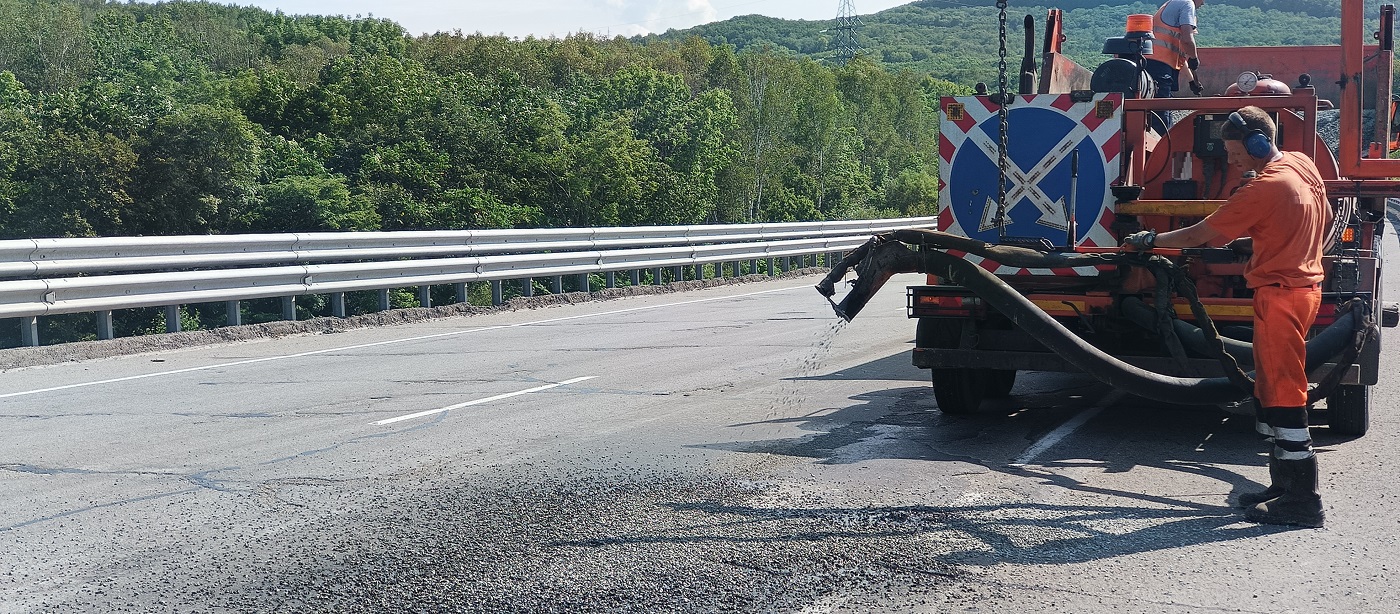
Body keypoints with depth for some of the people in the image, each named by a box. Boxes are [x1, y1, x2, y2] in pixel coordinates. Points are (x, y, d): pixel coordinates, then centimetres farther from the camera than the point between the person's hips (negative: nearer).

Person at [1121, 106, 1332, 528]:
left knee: (1283, 394, -8)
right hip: (1305, 284, 10)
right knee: (1272, 387, 15)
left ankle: (1302, 501, -6)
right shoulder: (1302, 164, 7)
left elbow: (1201, 235, -12)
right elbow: (1326, 220, 21)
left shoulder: (1264, 188, -20)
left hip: (1280, 295, -10)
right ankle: (1286, 484, 20)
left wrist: (1151, 240, 0)